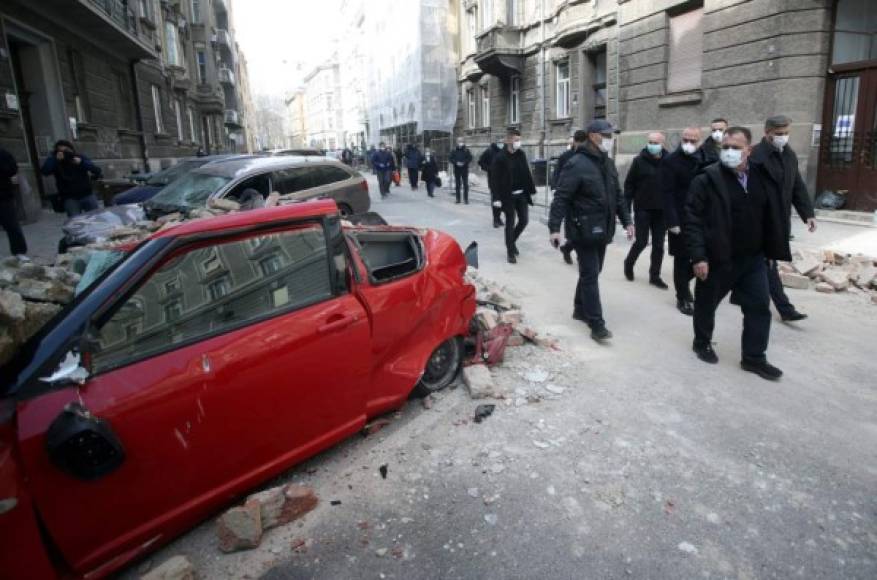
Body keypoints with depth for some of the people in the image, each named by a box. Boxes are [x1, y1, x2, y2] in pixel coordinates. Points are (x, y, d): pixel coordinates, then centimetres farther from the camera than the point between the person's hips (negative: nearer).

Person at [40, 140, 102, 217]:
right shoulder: (55, 161, 2)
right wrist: (56, 159, -21)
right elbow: (44, 172, -16)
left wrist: (81, 162, -19)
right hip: (70, 198, -1)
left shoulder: (80, 157, 3)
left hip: (87, 194, 1)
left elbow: (97, 171, -7)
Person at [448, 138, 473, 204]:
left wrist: (464, 162, -15)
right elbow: (450, 158, 2)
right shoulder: (454, 151, 6)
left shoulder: (466, 150, 3)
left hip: (465, 169, -1)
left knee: (465, 185, -3)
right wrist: (456, 162, -13)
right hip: (457, 169, 2)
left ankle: (466, 199, 0)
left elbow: (470, 158, -1)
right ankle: (458, 199, 12)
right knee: (457, 185, 5)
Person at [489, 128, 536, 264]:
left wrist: (531, 190, 8)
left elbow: (527, 173, 10)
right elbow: (495, 179, -13)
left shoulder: (521, 154, 5)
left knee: (524, 220, 7)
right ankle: (510, 252, 11)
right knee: (510, 223, 0)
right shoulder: (500, 157, -11)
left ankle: (512, 242, 32)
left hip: (522, 194, 5)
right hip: (508, 196, -5)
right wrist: (497, 197, -19)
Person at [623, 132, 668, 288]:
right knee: (641, 241, -1)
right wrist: (626, 208, -10)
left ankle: (655, 276, 17)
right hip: (643, 209, -3)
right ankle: (629, 263, 27)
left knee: (658, 245, 6)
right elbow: (629, 185, -4)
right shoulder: (639, 160, -4)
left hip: (661, 211, 3)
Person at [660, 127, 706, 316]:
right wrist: (672, 221, -19)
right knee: (682, 260, 3)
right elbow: (667, 194, -13)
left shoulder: (704, 160, 9)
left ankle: (684, 282, 33)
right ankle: (683, 298, 16)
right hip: (681, 220, -5)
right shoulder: (670, 161, -7)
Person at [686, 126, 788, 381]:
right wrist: (698, 256, -21)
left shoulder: (762, 176, 4)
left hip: (753, 258, 5)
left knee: (759, 307, 6)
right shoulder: (707, 179, -13)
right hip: (717, 258, -4)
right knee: (706, 304, 11)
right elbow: (693, 219, -16)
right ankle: (702, 344, 35)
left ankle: (754, 358, 19)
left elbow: (771, 216, 12)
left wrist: (770, 250, 9)